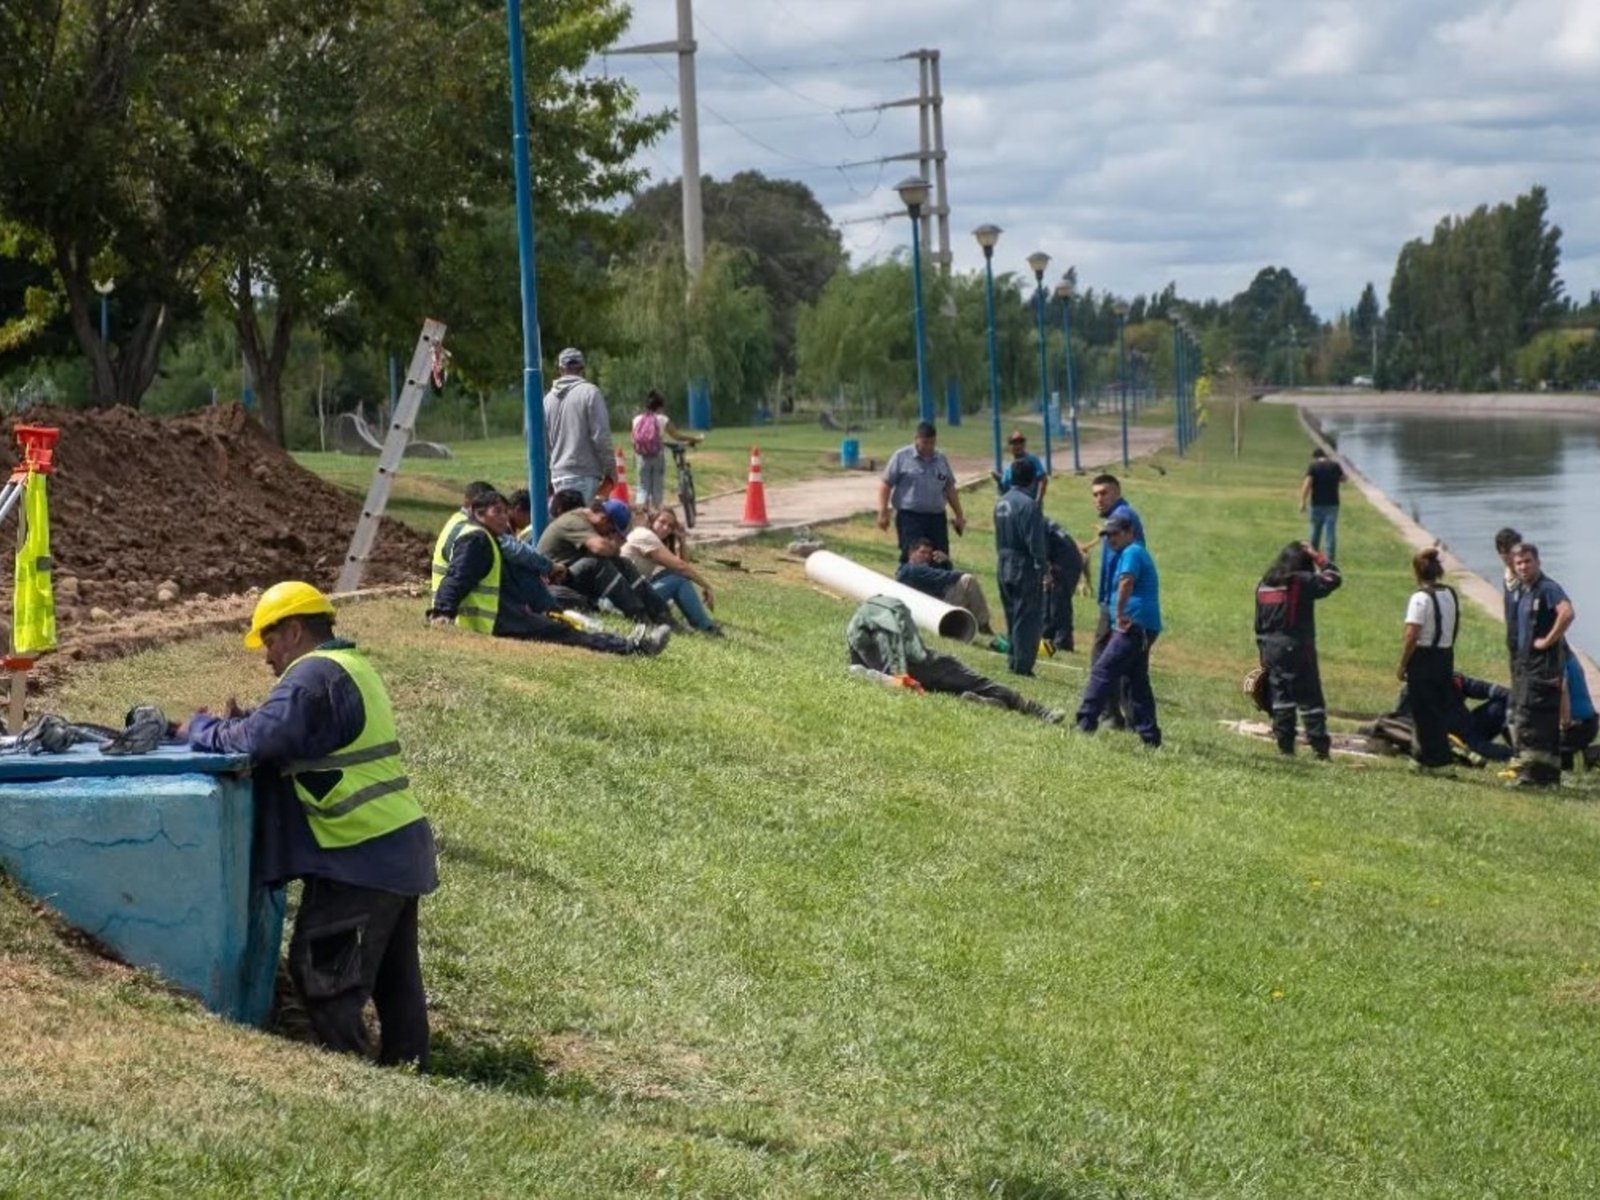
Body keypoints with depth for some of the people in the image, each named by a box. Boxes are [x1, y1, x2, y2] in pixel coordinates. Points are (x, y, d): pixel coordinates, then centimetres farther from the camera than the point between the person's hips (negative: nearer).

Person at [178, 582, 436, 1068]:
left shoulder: (313, 676, -15)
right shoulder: (353, 668, 18)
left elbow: (259, 740, -24)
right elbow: (299, 737, 19)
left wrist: (200, 730, -7)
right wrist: (242, 724, 5)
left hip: (359, 858, -10)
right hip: (400, 848, 10)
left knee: (321, 971, -3)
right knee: (396, 978, 15)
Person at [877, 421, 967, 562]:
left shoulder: (941, 460, 14)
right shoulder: (901, 457, -1)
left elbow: (950, 489, 21)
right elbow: (885, 485, -1)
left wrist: (959, 516, 19)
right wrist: (883, 513, -10)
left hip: (937, 517, 5)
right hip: (910, 517, -5)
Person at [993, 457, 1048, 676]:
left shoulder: (1001, 503, 8)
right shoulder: (1029, 505, -18)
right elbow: (1036, 543, -18)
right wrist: (1042, 567, -10)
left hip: (1005, 567, 8)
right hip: (1025, 568, -8)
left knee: (1012, 616, 17)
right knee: (1028, 618, -3)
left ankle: (1013, 661, 21)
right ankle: (1022, 665, -4)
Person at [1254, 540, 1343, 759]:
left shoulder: (1263, 584, 9)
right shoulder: (1302, 581, -11)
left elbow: (1259, 623, 12)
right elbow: (1333, 579, -3)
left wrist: (1262, 654, 18)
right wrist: (1318, 557, 5)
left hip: (1270, 649, 6)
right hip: (1297, 649, -5)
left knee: (1280, 699, 10)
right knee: (1310, 700, -1)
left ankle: (1284, 743, 9)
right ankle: (1319, 745, -3)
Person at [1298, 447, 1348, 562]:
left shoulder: (1313, 466, -5)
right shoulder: (1335, 465, 3)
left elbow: (1307, 484, -15)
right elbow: (1345, 479, 18)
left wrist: (1302, 501, -13)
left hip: (1317, 504, -1)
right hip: (1332, 504, 1)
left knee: (1315, 530, 14)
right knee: (1331, 530, 0)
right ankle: (1331, 556, -6)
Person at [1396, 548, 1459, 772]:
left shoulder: (1420, 598, -17)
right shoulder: (1451, 594, 7)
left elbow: (1411, 636, -19)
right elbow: (1456, 626, 15)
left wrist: (1402, 665, -12)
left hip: (1424, 657, -7)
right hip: (1446, 657, 7)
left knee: (1424, 712, 0)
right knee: (1441, 709, 15)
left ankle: (1430, 758, 2)